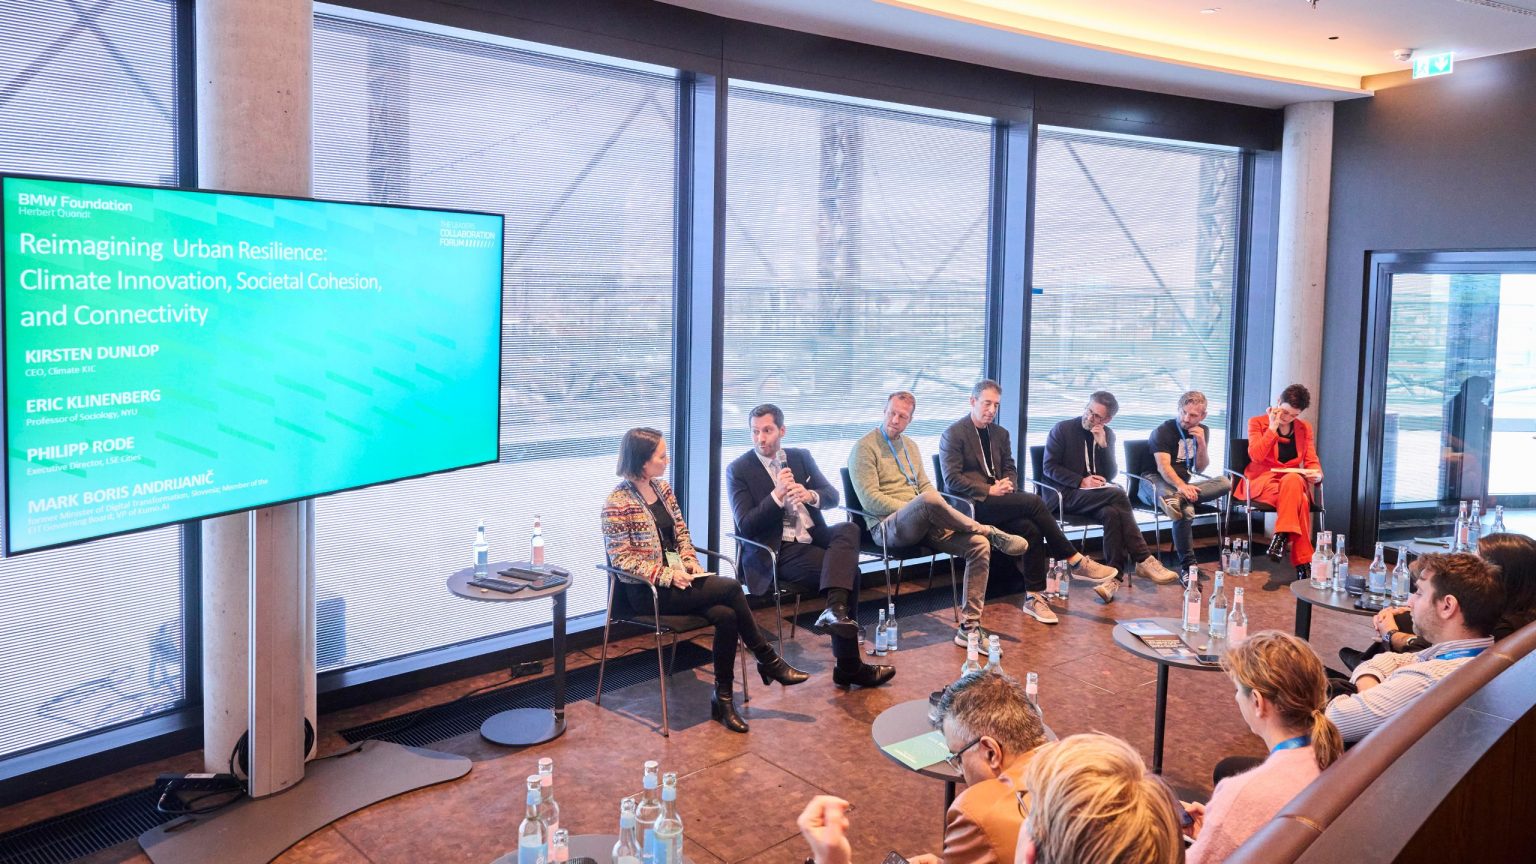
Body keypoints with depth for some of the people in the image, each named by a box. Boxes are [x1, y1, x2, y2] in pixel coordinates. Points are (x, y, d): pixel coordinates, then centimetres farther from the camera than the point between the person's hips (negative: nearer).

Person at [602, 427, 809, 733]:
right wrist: (667, 575, -21)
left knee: (726, 615, -22)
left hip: (677, 577, 7)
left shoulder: (662, 488, 9)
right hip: (646, 590, -7)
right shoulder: (618, 504, -13)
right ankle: (768, 660, -4)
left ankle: (723, 698, -10)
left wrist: (690, 561, -2)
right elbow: (622, 558, -14)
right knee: (731, 588, -22)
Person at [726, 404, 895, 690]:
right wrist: (777, 495, -23)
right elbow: (745, 526, -11)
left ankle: (835, 610, -39)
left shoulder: (801, 457, 13)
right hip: (776, 553, -5)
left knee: (849, 528, -25)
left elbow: (832, 496, 6)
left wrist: (810, 495, -17)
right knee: (848, 572, -23)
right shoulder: (738, 470, -2)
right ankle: (849, 666, -16)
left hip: (813, 538, 5)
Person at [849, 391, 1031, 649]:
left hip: (922, 524, 7)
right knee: (929, 500, -39)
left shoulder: (910, 446, 22)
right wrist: (914, 509, -15)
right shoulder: (865, 447, -2)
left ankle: (969, 626, -17)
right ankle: (990, 531, -15)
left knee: (979, 545, -16)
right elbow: (870, 500, -11)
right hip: (887, 526, -7)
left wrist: (938, 514, 2)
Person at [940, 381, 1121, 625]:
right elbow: (952, 479, -12)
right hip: (970, 502, -7)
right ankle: (1076, 561, -17)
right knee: (1033, 502, -25)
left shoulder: (1000, 433, 17)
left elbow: (1010, 469, 19)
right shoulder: (953, 435, -5)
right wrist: (989, 490, -19)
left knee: (1030, 528, -25)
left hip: (997, 498, 7)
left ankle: (1033, 596, -21)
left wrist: (1008, 484, -6)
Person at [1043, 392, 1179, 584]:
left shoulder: (1108, 435, 13)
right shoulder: (1062, 429, 0)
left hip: (1096, 494, 4)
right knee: (1118, 495, -29)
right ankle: (1144, 560, -27)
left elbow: (1111, 475, 6)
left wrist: (1103, 445, -8)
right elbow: (1049, 467, -6)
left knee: (1112, 513, -34)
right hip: (1068, 494, -4)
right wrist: (1081, 481, -16)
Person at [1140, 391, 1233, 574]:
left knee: (1225, 483, -21)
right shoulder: (1163, 431, -7)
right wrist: (1181, 485, -43)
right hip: (1154, 481, -6)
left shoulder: (1203, 431, 12)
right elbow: (1163, 466, -23)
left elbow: (1200, 469, 10)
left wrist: (1202, 443, -7)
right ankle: (1187, 565, -37)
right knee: (1186, 508, -38)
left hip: (1184, 483, 6)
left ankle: (1176, 498, -42)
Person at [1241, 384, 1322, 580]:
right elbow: (1256, 456, -11)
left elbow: (1312, 461, 8)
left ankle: (1281, 536, -37)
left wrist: (1317, 474, -15)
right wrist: (1272, 428, -11)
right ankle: (1303, 561, -37)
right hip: (1262, 480, -3)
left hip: (1293, 479, 3)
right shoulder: (1257, 423, 4)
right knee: (1298, 499, -35)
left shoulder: (1305, 428, 14)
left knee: (1292, 480, -38)